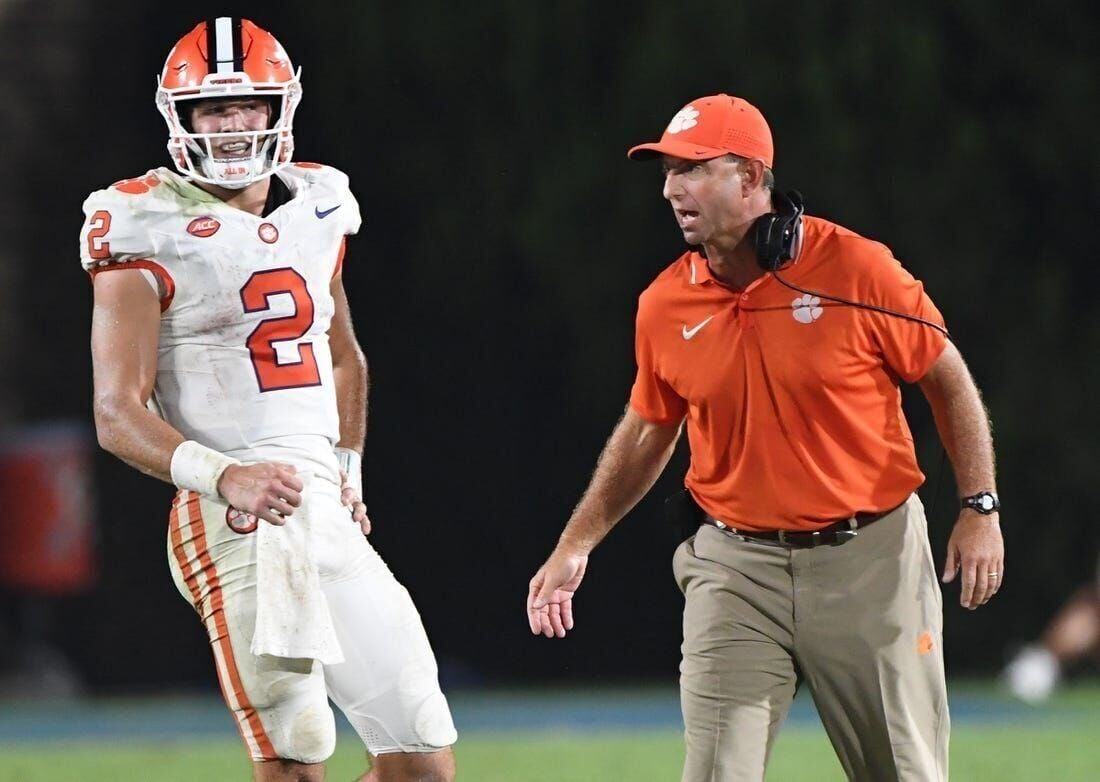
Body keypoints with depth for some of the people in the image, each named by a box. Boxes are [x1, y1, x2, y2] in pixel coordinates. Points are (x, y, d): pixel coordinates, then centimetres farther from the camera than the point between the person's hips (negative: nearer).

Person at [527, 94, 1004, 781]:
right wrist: (576, 546, 11)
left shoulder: (859, 269, -10)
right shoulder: (666, 305, 0)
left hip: (869, 556, -2)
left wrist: (981, 509, -5)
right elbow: (647, 433, 15)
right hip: (735, 564, 2)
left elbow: (949, 381, 0)